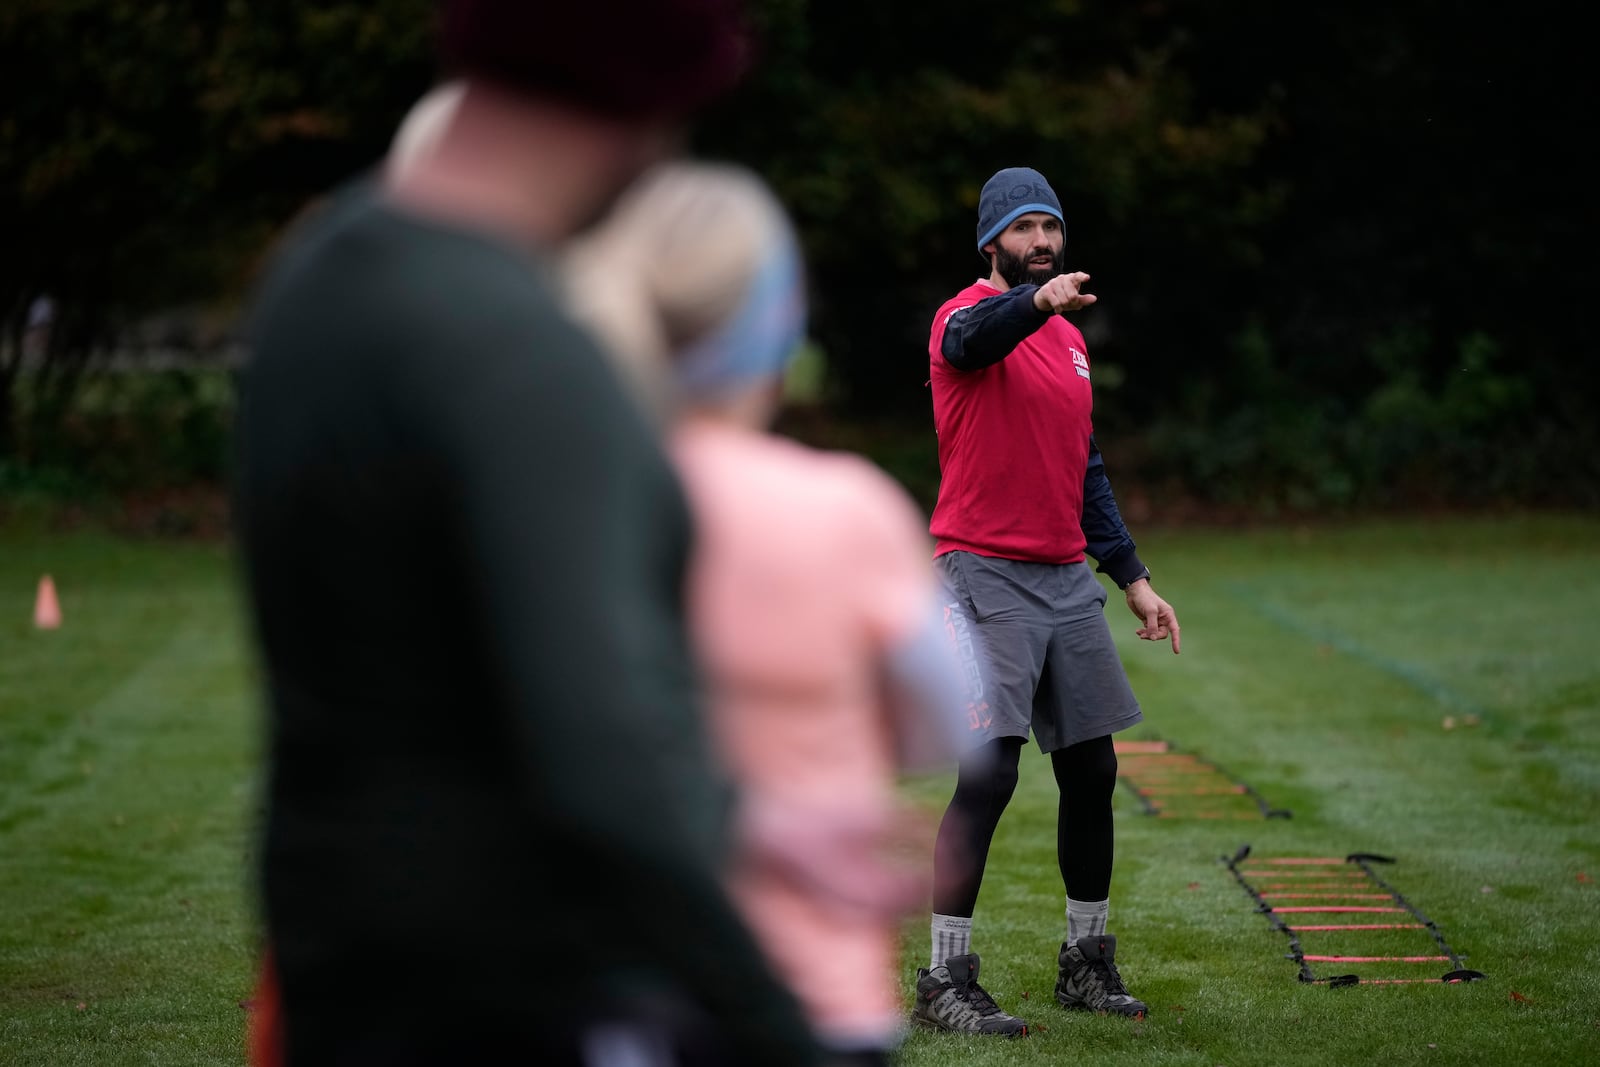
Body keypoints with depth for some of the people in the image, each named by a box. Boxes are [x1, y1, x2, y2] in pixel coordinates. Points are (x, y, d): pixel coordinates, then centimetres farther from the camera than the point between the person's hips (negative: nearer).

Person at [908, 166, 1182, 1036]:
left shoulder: (1069, 337, 17)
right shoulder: (968, 318, -7)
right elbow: (972, 339, -34)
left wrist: (1132, 577, 20)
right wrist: (1038, 300, -55)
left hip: (1067, 577, 7)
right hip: (984, 575, -7)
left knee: (1092, 769, 10)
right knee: (988, 774, -14)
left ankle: (1086, 962, 24)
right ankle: (944, 981, -9)